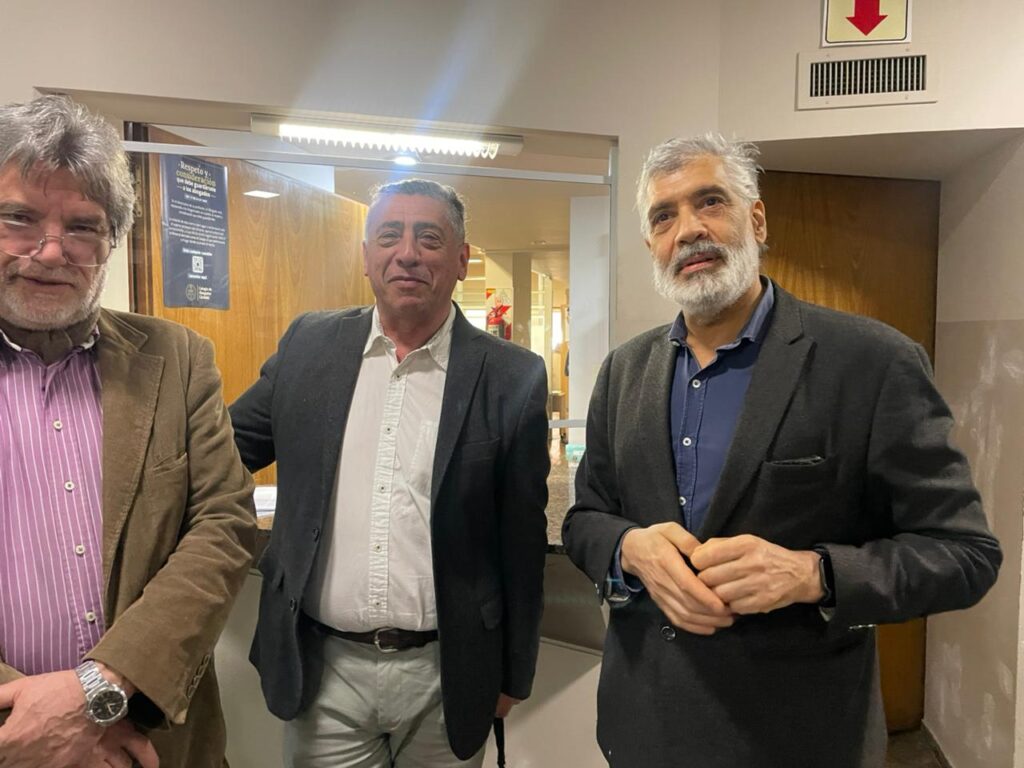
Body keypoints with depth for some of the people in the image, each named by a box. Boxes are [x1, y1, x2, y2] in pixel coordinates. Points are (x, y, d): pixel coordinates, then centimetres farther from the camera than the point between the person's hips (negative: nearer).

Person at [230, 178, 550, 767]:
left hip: (446, 676, -1)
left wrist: (513, 677, 3)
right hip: (323, 671, 2)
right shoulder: (309, 346, -1)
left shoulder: (513, 377, -8)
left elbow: (522, 542, -4)